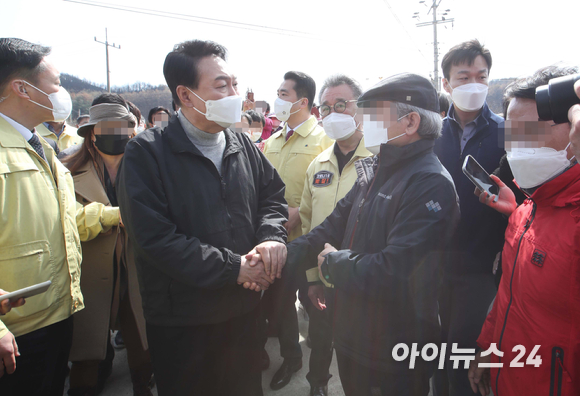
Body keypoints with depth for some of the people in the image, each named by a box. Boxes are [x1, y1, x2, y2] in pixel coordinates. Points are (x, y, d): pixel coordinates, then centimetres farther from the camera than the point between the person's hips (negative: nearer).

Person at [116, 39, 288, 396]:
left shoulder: (243, 146, 4)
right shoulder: (147, 153, -14)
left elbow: (272, 194, 10)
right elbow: (155, 237, -21)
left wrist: (272, 237, -12)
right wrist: (234, 268, -20)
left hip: (245, 309, 5)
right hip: (182, 323, -4)